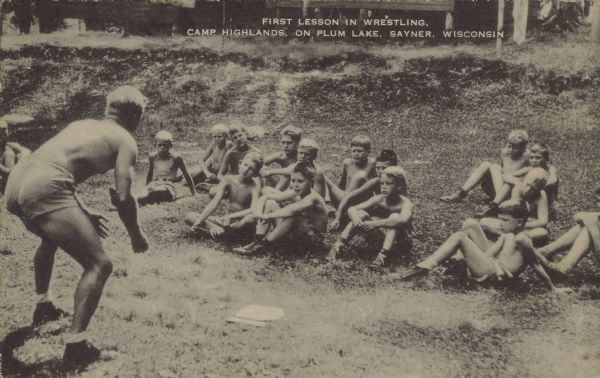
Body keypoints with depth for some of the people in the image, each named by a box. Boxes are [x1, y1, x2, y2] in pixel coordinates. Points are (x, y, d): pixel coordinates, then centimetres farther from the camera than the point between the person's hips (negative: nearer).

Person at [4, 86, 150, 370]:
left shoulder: (81, 125, 28)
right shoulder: (125, 140, 7)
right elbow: (123, 199, -3)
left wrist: (83, 214, 41)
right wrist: (137, 235, 13)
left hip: (15, 183, 9)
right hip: (43, 189, -9)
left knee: (52, 237, 39)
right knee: (99, 265, -1)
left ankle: (43, 306, 50)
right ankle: (76, 347, -7)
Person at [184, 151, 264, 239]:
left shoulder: (254, 186, -14)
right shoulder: (228, 180, -4)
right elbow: (215, 202, -13)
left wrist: (230, 216, -36)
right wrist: (199, 220, -25)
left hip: (242, 224, -4)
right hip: (227, 221, 4)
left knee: (252, 217, -40)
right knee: (189, 216, -7)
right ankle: (218, 229, -28)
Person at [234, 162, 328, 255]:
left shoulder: (313, 197, -25)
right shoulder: (294, 194, -3)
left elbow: (291, 210, -43)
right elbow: (265, 197, 0)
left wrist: (267, 216, -37)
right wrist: (258, 212, -20)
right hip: (296, 234, 7)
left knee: (293, 216, -38)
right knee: (270, 203, -3)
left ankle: (263, 244, -24)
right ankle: (257, 241, -12)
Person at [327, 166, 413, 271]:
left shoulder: (405, 203, -22)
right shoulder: (378, 199, -9)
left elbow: (403, 220, -45)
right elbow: (352, 209, -13)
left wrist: (376, 223, -52)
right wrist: (355, 218, -37)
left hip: (399, 241, -4)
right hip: (381, 235, 4)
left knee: (395, 217, -33)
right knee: (360, 213, -16)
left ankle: (382, 256, -43)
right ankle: (338, 247, -23)